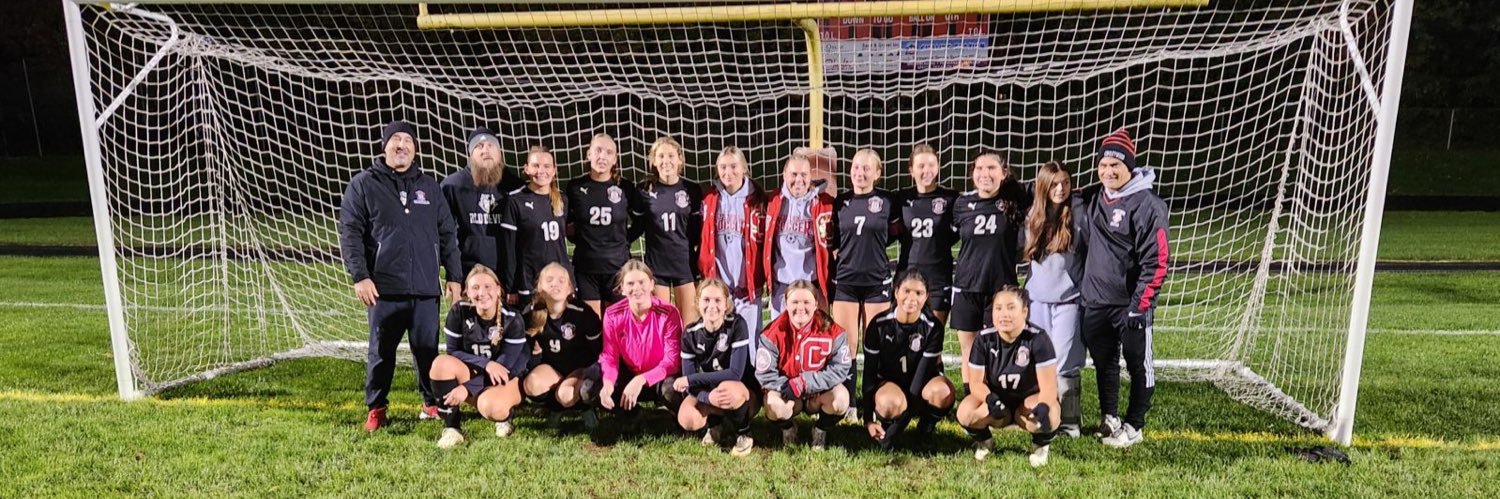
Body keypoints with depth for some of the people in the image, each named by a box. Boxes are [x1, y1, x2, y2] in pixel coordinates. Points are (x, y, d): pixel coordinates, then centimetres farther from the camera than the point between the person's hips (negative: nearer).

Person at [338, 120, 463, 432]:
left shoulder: (429, 187, 13)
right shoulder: (363, 185, 4)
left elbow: (448, 235, 13)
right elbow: (349, 234, -2)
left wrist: (454, 276, 8)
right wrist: (360, 277, -11)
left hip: (426, 289, 2)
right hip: (384, 289, -2)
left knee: (428, 349, 8)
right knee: (381, 351, 6)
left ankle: (432, 402, 23)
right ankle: (376, 408, 21)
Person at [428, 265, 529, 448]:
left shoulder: (511, 320, -19)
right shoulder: (459, 311, -13)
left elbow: (504, 366, -20)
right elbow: (453, 352, -8)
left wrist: (466, 388, -27)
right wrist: (485, 364, -24)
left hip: (507, 379, -3)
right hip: (474, 375, 3)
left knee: (490, 406, -36)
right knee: (442, 362, -28)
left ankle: (504, 416, 3)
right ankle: (451, 427, -17)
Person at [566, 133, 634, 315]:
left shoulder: (625, 188, -1)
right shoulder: (575, 187, -1)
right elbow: (565, 222, 13)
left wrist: (624, 240, 3)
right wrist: (579, 238, 2)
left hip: (618, 267, 0)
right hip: (585, 267, 0)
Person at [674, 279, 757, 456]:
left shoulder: (737, 325, -20)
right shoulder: (690, 334, -10)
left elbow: (735, 373, -27)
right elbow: (689, 383, -14)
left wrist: (690, 380, -26)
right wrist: (708, 397, -36)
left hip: (742, 394, -3)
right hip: (706, 393, 3)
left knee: (728, 389, -38)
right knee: (687, 420, -27)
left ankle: (744, 435, -7)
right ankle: (713, 423, 9)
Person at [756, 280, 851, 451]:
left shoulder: (832, 331, -17)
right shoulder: (773, 333, -17)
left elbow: (841, 368, -20)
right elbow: (765, 374, -15)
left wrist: (803, 383, -27)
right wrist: (788, 387, -29)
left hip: (820, 392, 1)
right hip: (786, 391, 0)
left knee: (840, 398, -29)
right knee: (773, 405, -32)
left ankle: (821, 430, 5)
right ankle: (788, 429, 7)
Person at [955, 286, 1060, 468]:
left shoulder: (1037, 338, -20)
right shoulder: (984, 339, -12)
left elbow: (1048, 385, -23)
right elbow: (977, 382, -11)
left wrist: (1043, 406, -46)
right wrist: (990, 399, -34)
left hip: (1029, 398, -2)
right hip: (998, 399, 2)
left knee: (1047, 416, -36)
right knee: (965, 413, -27)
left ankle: (1041, 445, 2)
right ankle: (984, 441, 9)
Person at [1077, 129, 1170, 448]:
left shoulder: (1147, 205, -13)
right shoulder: (1091, 199, 6)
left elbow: (1156, 261, -16)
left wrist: (1140, 304, -18)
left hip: (1131, 305, -6)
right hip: (1095, 302, 6)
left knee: (1138, 366, 8)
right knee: (1104, 363, 17)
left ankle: (1134, 426, 23)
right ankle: (1109, 418, 33)